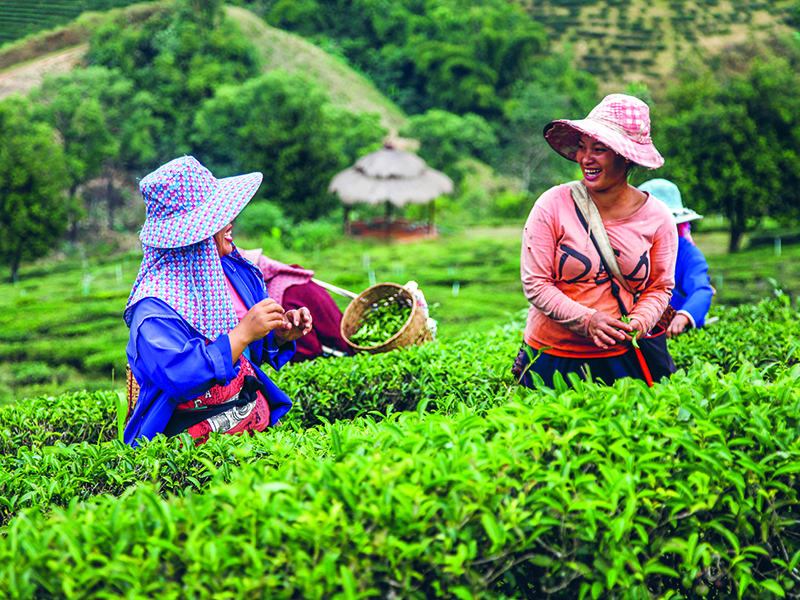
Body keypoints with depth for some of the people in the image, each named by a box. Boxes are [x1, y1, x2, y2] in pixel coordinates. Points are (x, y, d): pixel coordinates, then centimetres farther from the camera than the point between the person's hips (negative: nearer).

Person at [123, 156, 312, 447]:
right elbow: (179, 377, -26)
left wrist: (281, 335, 1)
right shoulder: (154, 307, -14)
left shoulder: (236, 273, 12)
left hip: (260, 422, 8)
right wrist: (243, 334, -23)